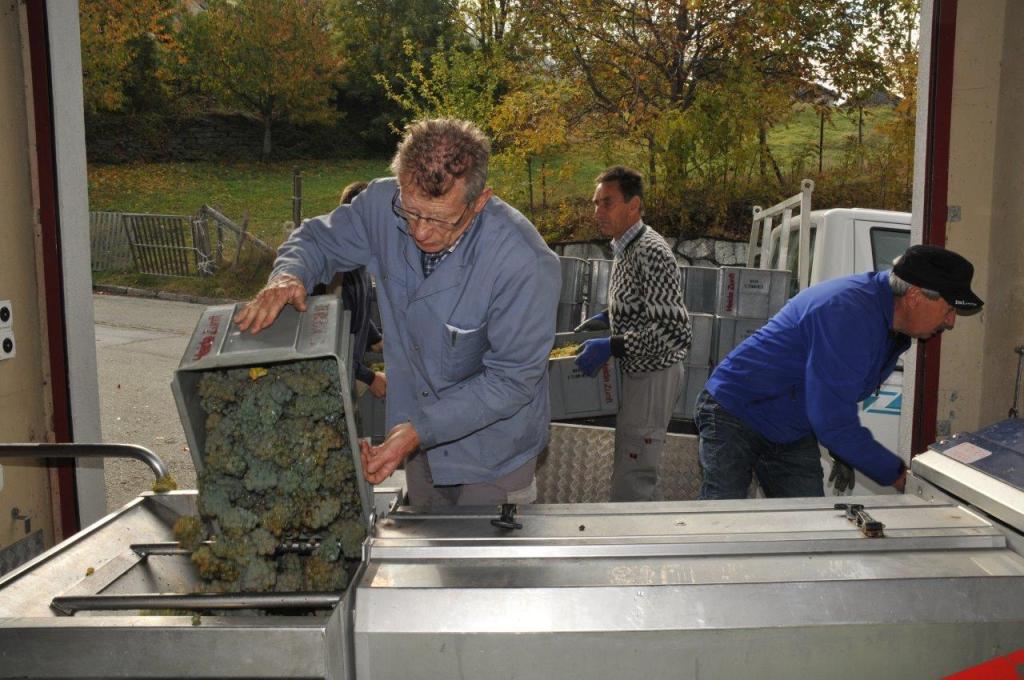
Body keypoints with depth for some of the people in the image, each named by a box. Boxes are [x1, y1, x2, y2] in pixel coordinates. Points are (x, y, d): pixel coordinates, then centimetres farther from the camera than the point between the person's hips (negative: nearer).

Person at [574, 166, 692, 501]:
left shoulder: (652, 252, -21)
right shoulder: (624, 247, 10)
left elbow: (674, 331, -28)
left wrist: (610, 347, -27)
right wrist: (607, 316, 11)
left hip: (652, 376, -10)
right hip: (634, 373, 10)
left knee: (630, 487, -6)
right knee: (631, 473, 20)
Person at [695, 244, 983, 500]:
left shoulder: (895, 329, 0)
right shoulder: (847, 314, -30)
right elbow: (832, 422, -30)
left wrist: (844, 455, 6)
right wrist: (896, 475, -22)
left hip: (795, 435, 9)